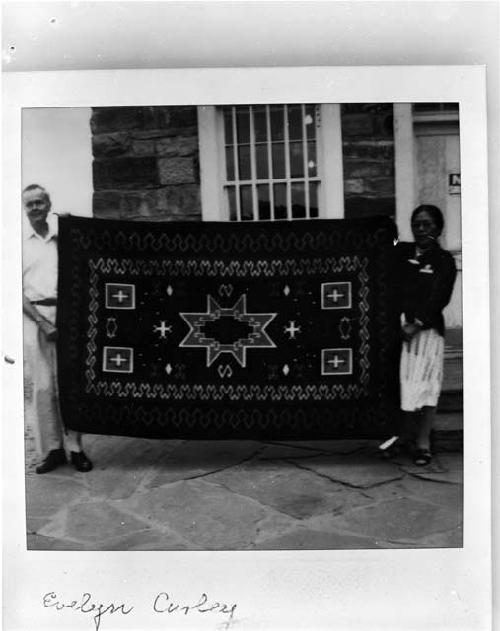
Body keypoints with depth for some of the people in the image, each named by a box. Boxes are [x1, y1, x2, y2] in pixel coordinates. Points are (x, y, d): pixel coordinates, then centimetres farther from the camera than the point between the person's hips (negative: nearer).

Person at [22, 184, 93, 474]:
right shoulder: (21, 240, 5)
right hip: (34, 315, 0)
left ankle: (74, 447, 8)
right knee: (43, 385, 1)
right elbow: (16, 290, 1)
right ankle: (52, 449, 10)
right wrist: (42, 322, -8)